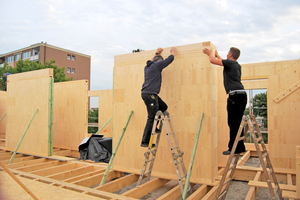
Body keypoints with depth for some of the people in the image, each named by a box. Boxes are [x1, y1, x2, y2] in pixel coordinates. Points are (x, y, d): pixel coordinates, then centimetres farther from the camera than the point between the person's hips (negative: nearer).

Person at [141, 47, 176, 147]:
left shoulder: (147, 66, 17)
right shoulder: (156, 65, -6)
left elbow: (152, 61, 42)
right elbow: (170, 59, 3)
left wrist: (157, 53, 52)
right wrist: (172, 51, 23)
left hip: (149, 94, 10)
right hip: (150, 94, -10)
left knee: (164, 107, 17)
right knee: (151, 118, -7)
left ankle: (153, 127, 16)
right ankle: (145, 142, -3)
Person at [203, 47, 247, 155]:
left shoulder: (230, 63, -1)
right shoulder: (237, 65, 23)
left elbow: (212, 60, -3)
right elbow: (224, 62, 43)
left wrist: (210, 53, 18)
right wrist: (217, 55, 54)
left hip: (235, 94, -9)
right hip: (242, 94, 9)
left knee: (233, 123, -6)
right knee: (237, 122, 12)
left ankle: (234, 148, -2)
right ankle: (240, 147, 18)